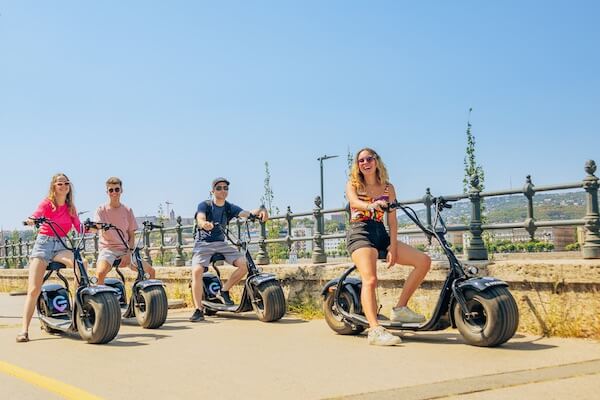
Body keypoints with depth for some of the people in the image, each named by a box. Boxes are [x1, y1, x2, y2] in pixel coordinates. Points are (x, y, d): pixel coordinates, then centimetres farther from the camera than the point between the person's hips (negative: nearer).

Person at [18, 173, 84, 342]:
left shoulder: (70, 208, 10)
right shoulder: (47, 203, -2)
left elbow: (79, 228, 1)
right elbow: (36, 215, -20)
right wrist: (30, 221, -43)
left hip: (61, 246, 3)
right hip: (44, 243, -3)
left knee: (82, 263, -29)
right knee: (34, 289, -10)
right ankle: (24, 329, -8)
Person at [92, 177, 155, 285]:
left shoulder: (127, 210, 9)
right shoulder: (102, 210, 2)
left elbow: (131, 235, 7)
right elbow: (96, 227, -12)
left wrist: (128, 253, -7)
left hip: (125, 250, 3)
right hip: (107, 248, -3)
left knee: (151, 271, -9)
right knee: (100, 273, -34)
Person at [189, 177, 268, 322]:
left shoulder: (230, 208, 6)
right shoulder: (204, 205, -4)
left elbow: (247, 213, -9)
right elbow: (200, 218, -25)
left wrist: (260, 210, -32)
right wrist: (204, 223, -50)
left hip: (221, 243, 4)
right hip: (203, 243, -4)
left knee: (245, 264, -18)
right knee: (197, 271, -29)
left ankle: (224, 291, 1)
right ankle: (199, 310, -21)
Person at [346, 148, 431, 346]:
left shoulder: (388, 188, 15)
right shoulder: (352, 185, 8)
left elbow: (392, 220, 7)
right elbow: (354, 201, -16)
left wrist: (392, 246, -7)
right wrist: (371, 205, -39)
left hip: (381, 234, 5)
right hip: (360, 233, -4)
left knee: (424, 261, -10)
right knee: (370, 280, -27)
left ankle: (400, 308, -5)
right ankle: (375, 330, -38)